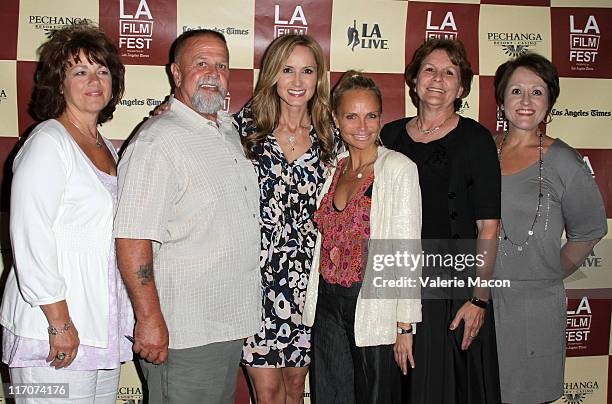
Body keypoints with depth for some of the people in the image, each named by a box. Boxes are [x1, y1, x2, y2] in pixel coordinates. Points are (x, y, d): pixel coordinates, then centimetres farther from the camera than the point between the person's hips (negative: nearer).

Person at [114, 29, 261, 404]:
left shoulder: (229, 130, 10)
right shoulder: (158, 141, -18)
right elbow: (132, 239, -22)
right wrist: (150, 319, -21)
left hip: (231, 322, 8)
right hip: (183, 334, -8)